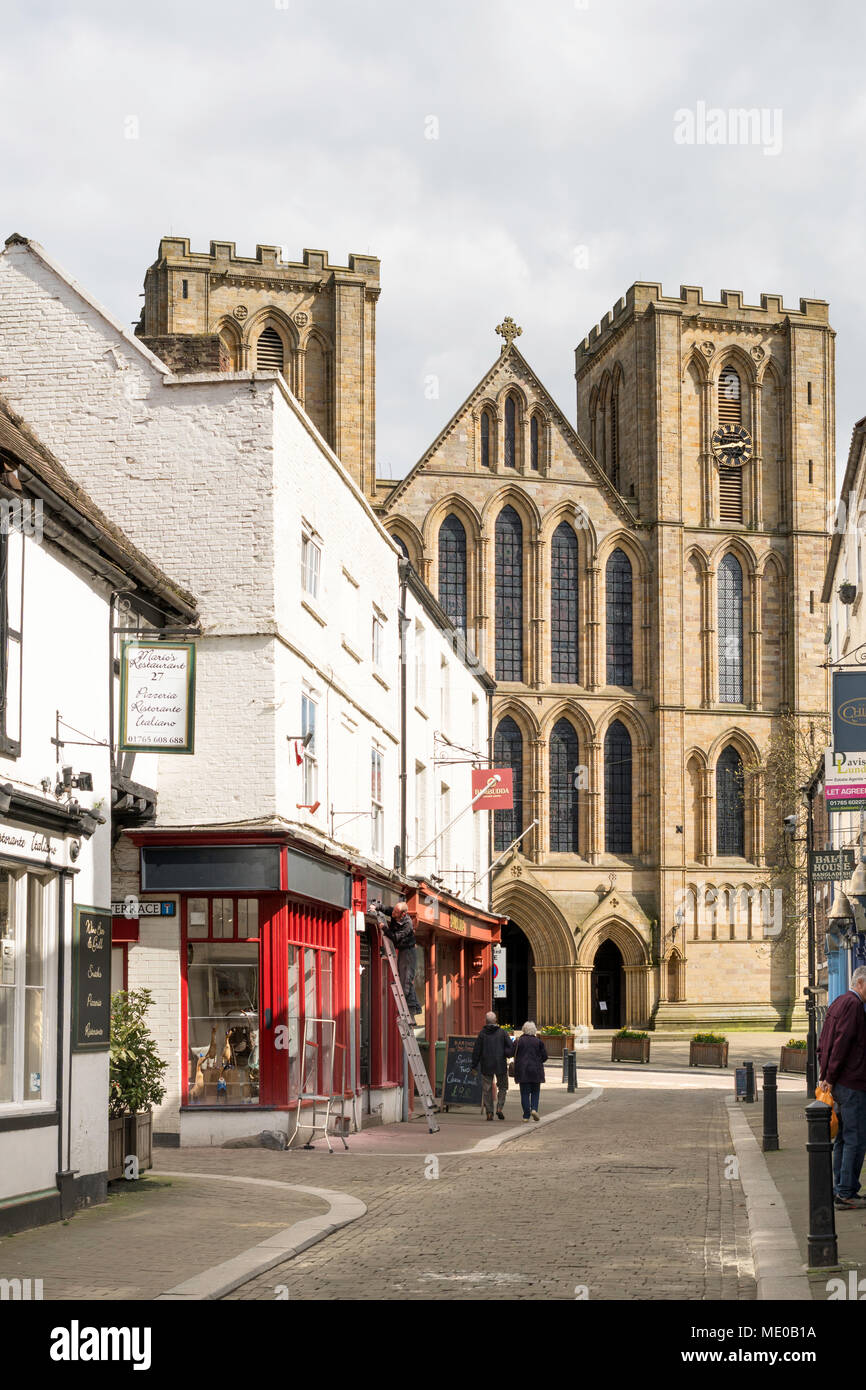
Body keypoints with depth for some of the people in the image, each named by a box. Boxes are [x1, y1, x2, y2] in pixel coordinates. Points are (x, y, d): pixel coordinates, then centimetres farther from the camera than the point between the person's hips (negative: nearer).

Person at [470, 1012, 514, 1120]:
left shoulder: (482, 1033, -2)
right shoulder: (502, 1032, -2)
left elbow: (476, 1051, -1)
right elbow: (510, 1047, -6)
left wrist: (474, 1066, 5)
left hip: (486, 1066, 0)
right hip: (501, 1065, 0)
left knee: (487, 1089, 6)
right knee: (502, 1087, 14)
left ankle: (489, 1112, 2)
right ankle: (499, 1108, -2)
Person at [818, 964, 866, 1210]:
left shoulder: (838, 1003, 17)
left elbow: (822, 1044, 19)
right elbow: (842, 1042, -19)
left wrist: (827, 1075, 14)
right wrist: (831, 1077, -15)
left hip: (839, 1083, 10)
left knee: (843, 1138, 15)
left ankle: (841, 1189, 20)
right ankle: (846, 1194, -5)